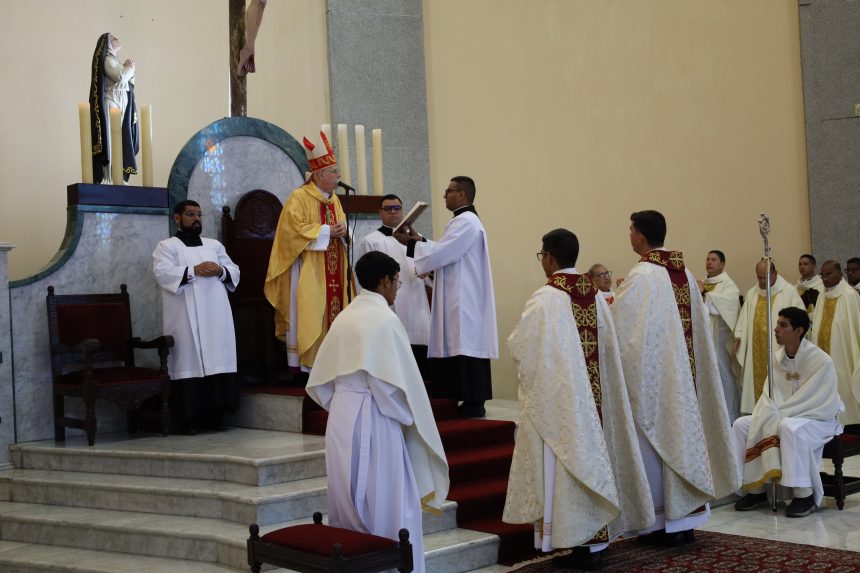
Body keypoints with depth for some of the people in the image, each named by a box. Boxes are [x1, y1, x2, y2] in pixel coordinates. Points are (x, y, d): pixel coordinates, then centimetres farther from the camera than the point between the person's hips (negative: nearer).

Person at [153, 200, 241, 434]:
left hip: (216, 315, 5)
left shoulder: (215, 245, 21)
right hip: (186, 318, -4)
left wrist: (220, 271, -6)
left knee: (217, 360, 1)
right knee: (189, 362, -8)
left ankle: (213, 415, 6)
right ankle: (189, 418, -5)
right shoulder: (167, 246, 6)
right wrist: (194, 270, -18)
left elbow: (234, 271, 15)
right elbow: (163, 273, -11)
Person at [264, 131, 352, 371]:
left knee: (333, 312, 6)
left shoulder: (334, 199, 14)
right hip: (308, 270, -7)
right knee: (308, 314, -7)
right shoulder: (299, 198, -10)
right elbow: (294, 229, -18)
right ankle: (303, 363, -3)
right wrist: (327, 231, -16)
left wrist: (342, 231, -3)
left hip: (333, 271, 7)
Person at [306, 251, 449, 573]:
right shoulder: (385, 320, -13)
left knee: (350, 505, 15)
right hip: (374, 422, -7)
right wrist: (410, 419, -3)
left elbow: (319, 382, 12)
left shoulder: (343, 318, 9)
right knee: (388, 508, 1)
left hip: (341, 421, 8)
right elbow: (395, 383, -17)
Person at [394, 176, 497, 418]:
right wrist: (419, 239, 10)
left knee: (466, 347, -8)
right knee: (466, 346, 10)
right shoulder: (465, 220, 19)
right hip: (461, 299, 10)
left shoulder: (465, 222, -15)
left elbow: (441, 253, -19)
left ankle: (473, 403, -6)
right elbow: (446, 251, 20)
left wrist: (410, 243, -9)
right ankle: (473, 401, 13)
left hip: (464, 300, -10)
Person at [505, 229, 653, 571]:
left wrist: (516, 341, 11)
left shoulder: (545, 298, -14)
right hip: (591, 396, 6)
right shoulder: (595, 294, 5)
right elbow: (608, 346, 11)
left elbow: (519, 347, -10)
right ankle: (595, 539, 18)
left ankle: (579, 543, 4)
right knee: (590, 457, 12)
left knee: (565, 463, 1)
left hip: (558, 397, -6)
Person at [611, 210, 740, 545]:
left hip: (652, 372, -7)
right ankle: (686, 518, 18)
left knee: (657, 439, 1)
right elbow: (699, 324, 13)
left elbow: (616, 323, -14)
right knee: (683, 431, 12)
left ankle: (664, 523, 7)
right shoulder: (684, 273, 7)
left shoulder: (642, 276, -14)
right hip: (683, 372, 7)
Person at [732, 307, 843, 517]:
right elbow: (769, 396, -3)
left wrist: (778, 414, -25)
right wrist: (767, 416, -24)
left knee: (789, 428, -38)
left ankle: (804, 495, -24)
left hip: (818, 419, -7)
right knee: (741, 425, -10)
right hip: (786, 416, 7)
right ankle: (756, 489, -4)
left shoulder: (821, 361, -18)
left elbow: (814, 402, -22)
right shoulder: (777, 357, 1)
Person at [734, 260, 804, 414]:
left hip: (778, 350, -5)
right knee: (757, 383, 4)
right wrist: (738, 337, 2)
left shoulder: (789, 292, -2)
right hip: (756, 352, 5)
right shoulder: (752, 294, 13)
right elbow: (744, 319, 13)